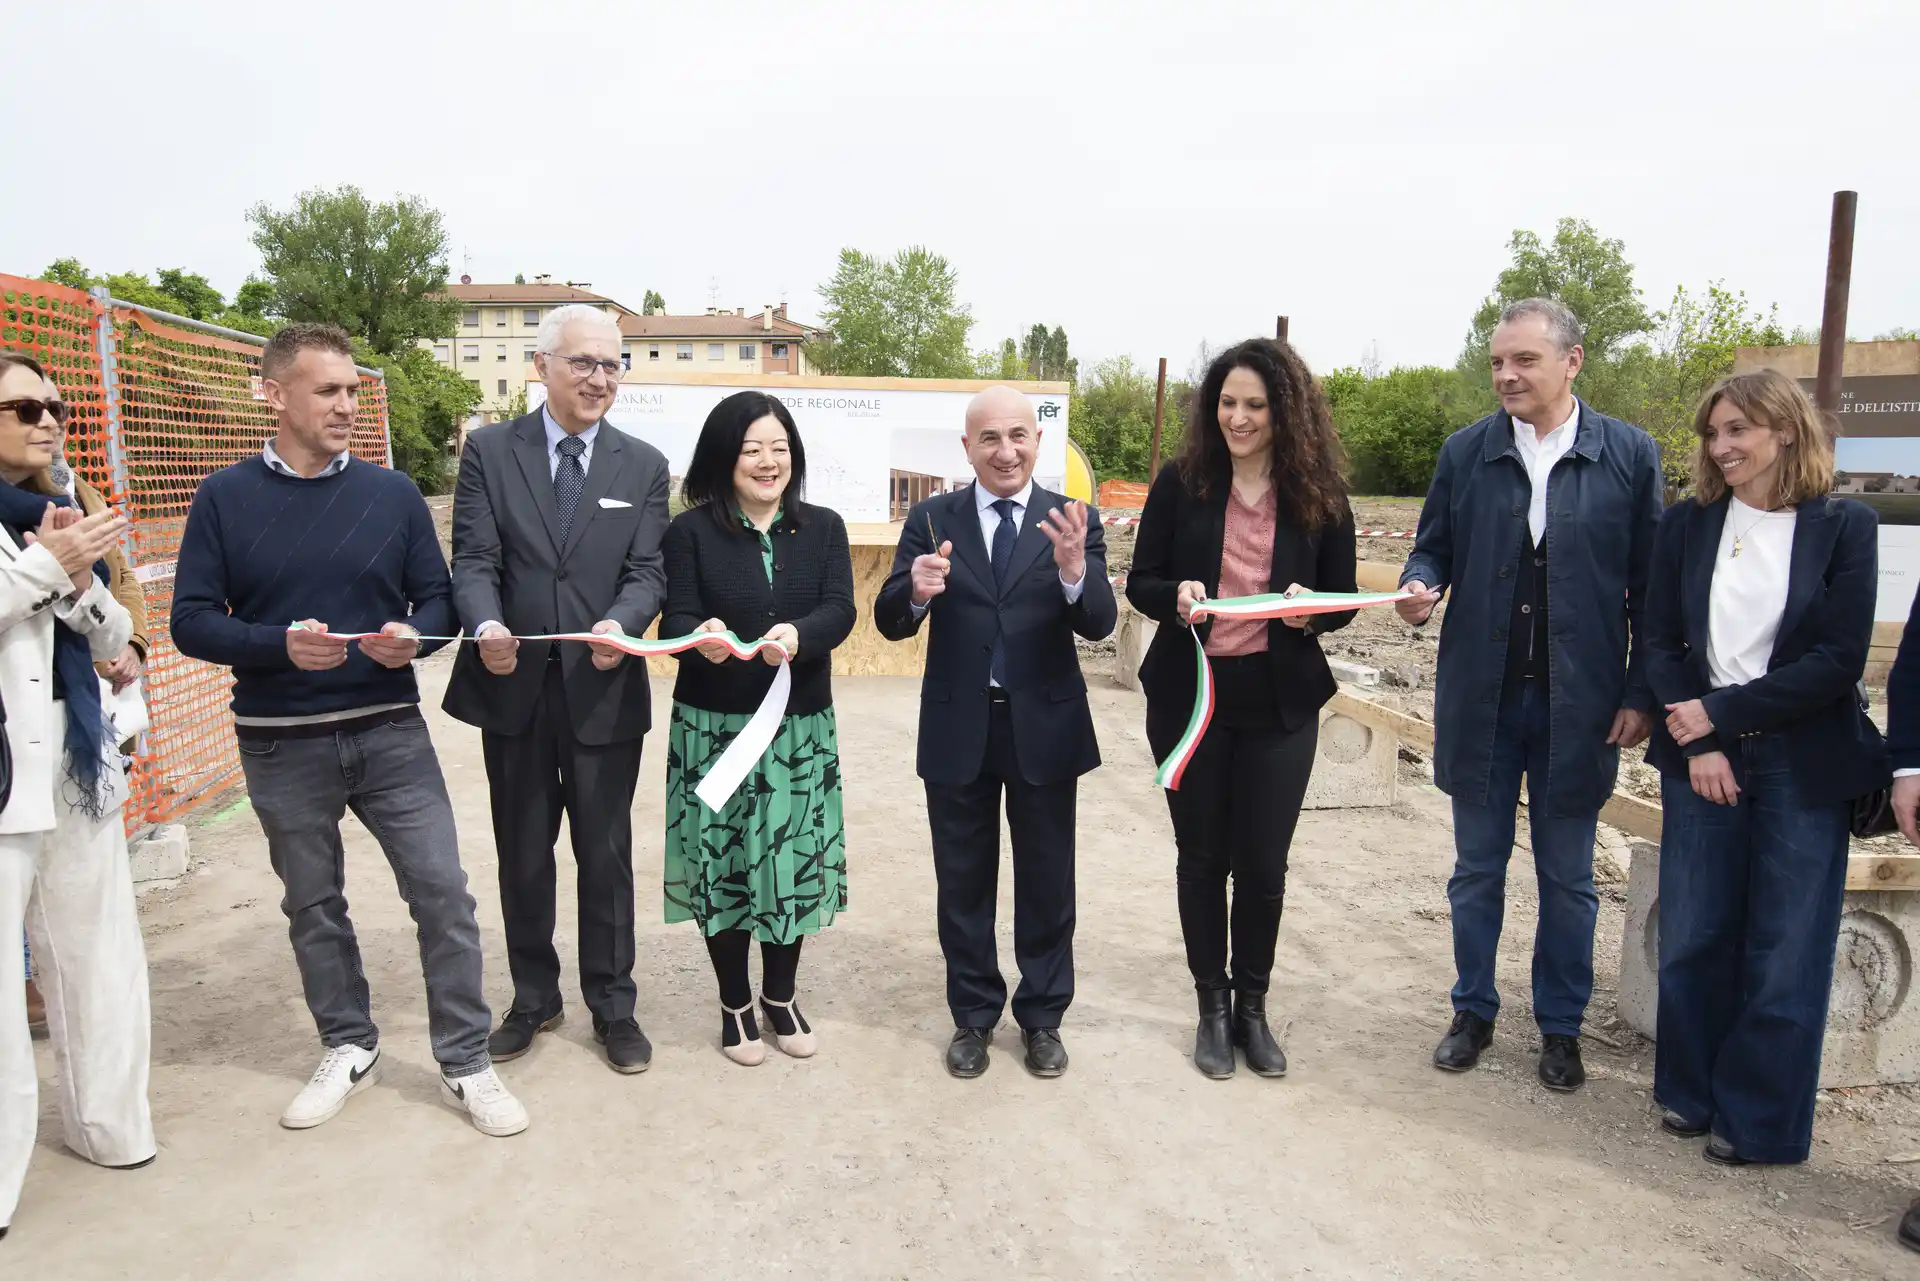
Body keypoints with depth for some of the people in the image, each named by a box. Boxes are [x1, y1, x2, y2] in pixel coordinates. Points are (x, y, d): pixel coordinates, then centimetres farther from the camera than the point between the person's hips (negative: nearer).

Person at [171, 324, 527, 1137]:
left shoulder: (392, 493, 2)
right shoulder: (225, 498, 0)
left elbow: (438, 599, 5)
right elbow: (191, 620, -4)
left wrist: (413, 636, -17)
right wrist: (279, 644, -21)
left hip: (390, 731, 0)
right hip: (282, 744, 0)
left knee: (443, 893, -3)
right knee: (313, 904, 14)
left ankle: (466, 1062, 11)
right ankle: (348, 1048, 33)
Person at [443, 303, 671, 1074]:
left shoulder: (643, 465, 4)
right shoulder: (489, 451, 1)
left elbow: (648, 572, -4)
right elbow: (474, 560, -6)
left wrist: (620, 624, -26)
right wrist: (487, 625, -28)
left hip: (604, 691, 0)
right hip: (514, 688, 1)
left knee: (606, 855, 9)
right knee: (522, 855, 15)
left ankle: (612, 1006, 26)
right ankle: (533, 999, 33)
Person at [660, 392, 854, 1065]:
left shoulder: (823, 527, 5)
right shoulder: (691, 531, -1)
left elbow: (840, 610, -7)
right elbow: (676, 619, -8)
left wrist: (798, 633, -29)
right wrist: (702, 636, -32)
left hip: (801, 724, 2)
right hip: (714, 725, -1)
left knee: (795, 858, 7)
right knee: (723, 860, 5)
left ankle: (780, 995, 28)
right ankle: (735, 1003, 25)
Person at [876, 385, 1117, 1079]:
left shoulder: (1073, 520, -3)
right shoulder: (933, 518, -2)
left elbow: (1099, 624, -13)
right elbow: (890, 622, -7)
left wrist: (1074, 571, -34)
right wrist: (916, 590, -30)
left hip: (1045, 727, 0)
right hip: (958, 729, 1)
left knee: (1046, 882, 14)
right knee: (964, 883, 14)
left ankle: (1042, 1017, 33)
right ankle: (973, 1016, 33)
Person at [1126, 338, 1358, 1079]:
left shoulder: (1319, 494, -2)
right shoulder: (1181, 482, -3)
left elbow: (1344, 599, 3)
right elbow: (1140, 583, 0)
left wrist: (1311, 610, -19)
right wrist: (1176, 596, -22)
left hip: (1280, 702, 0)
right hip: (1189, 692, 0)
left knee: (1263, 862, 7)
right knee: (1202, 856, 11)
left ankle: (1252, 1006, 28)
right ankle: (1212, 1007, 27)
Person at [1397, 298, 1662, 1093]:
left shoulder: (1630, 455, -2)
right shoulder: (1465, 452, 2)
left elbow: (1651, 586, -1)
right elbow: (1433, 547, 8)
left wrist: (1640, 694, -4)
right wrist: (1419, 588, -15)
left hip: (1579, 703, -1)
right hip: (1481, 697, 2)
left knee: (1567, 878, 12)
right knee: (1477, 868, 13)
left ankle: (1561, 1027, 29)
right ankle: (1473, 1012, 30)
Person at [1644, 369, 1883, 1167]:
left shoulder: (1844, 526, -4)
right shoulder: (1686, 525, 3)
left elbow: (1839, 660, -9)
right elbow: (1660, 643, 2)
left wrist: (1721, 711, -13)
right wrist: (1696, 742, -9)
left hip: (1803, 765, -2)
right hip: (1701, 756, 2)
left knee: (1785, 952, 5)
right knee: (1692, 937, 9)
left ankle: (1760, 1122, 21)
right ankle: (1693, 1093, 27)